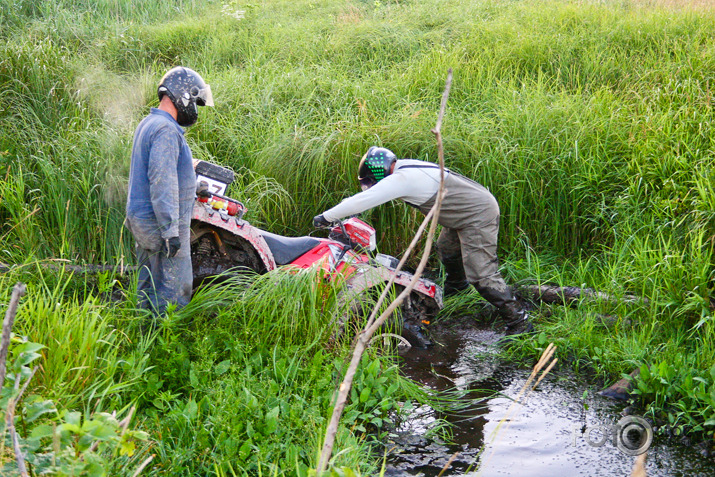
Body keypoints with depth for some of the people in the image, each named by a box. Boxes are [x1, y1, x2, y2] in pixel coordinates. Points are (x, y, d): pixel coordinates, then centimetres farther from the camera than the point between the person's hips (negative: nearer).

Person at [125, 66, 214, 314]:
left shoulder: (147, 124, 16)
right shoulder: (166, 130, -18)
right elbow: (163, 182, -24)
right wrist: (170, 230, -24)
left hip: (140, 218, 10)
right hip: (159, 222, -10)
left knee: (148, 284, 15)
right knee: (175, 286, -5)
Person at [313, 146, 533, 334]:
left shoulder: (402, 179, -26)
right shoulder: (403, 169, 5)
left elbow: (366, 200, -27)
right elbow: (366, 195, 18)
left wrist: (326, 217, -19)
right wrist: (337, 212, 12)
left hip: (478, 218, -10)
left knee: (482, 275, -13)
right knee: (447, 250, 30)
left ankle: (519, 322, -7)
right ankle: (456, 283, 58)